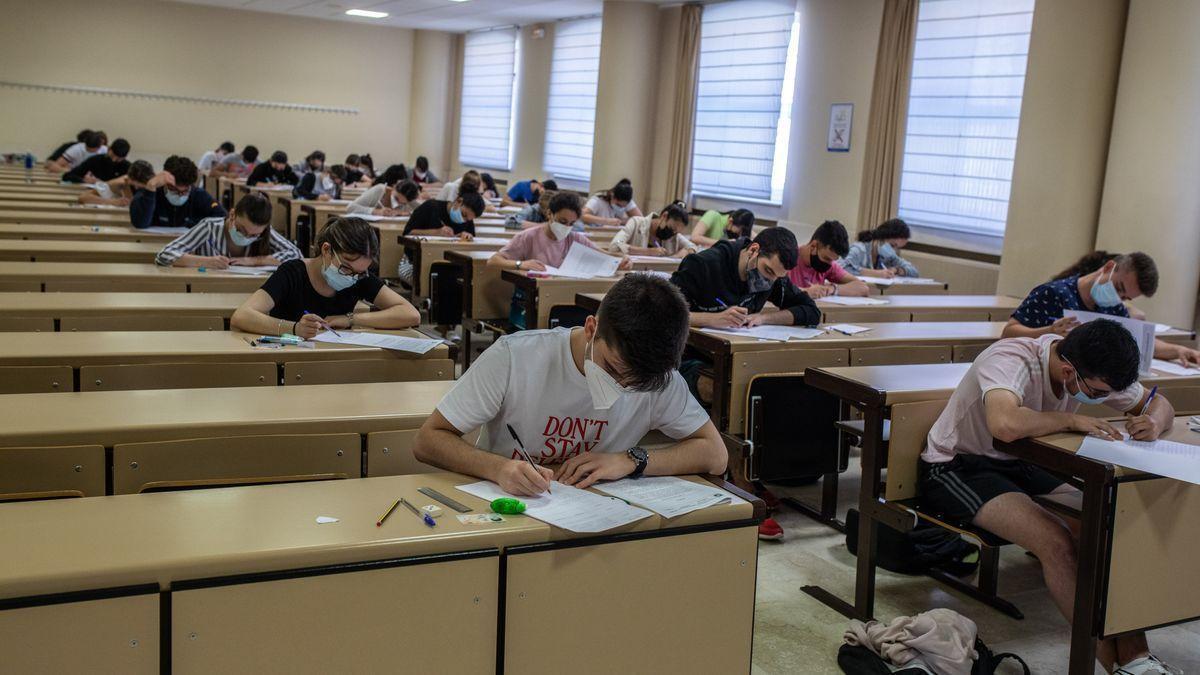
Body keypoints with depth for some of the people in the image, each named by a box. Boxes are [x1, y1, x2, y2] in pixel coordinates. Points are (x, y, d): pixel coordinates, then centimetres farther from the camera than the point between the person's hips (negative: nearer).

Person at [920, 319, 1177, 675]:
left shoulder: (1093, 369, -5)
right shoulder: (1011, 361, -29)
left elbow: (1159, 404, 8)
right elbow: (1005, 423, -49)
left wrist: (1154, 422, -17)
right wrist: (1071, 420, -32)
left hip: (1021, 464, 7)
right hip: (956, 467, -7)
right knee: (1057, 542, -28)